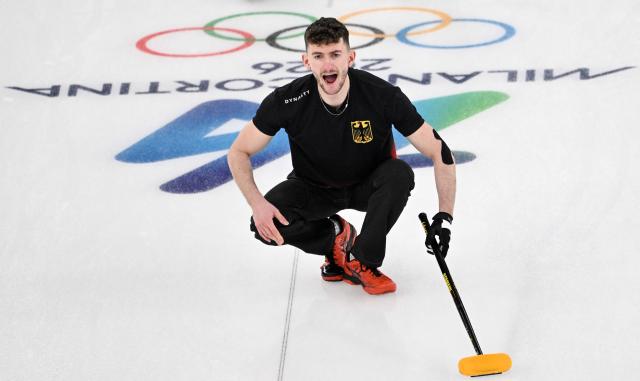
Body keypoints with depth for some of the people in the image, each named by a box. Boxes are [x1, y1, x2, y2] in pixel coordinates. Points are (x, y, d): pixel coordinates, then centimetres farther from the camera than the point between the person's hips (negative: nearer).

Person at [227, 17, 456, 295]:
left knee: (400, 174, -33)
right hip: (314, 187, 0)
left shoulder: (382, 95, -27)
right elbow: (238, 152, -13)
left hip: (368, 186, 0)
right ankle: (337, 237, 2)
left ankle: (362, 262, -14)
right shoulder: (288, 101, -25)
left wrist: (444, 216, -29)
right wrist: (257, 203, -30)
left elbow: (440, 152, -21)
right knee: (266, 225, -27)